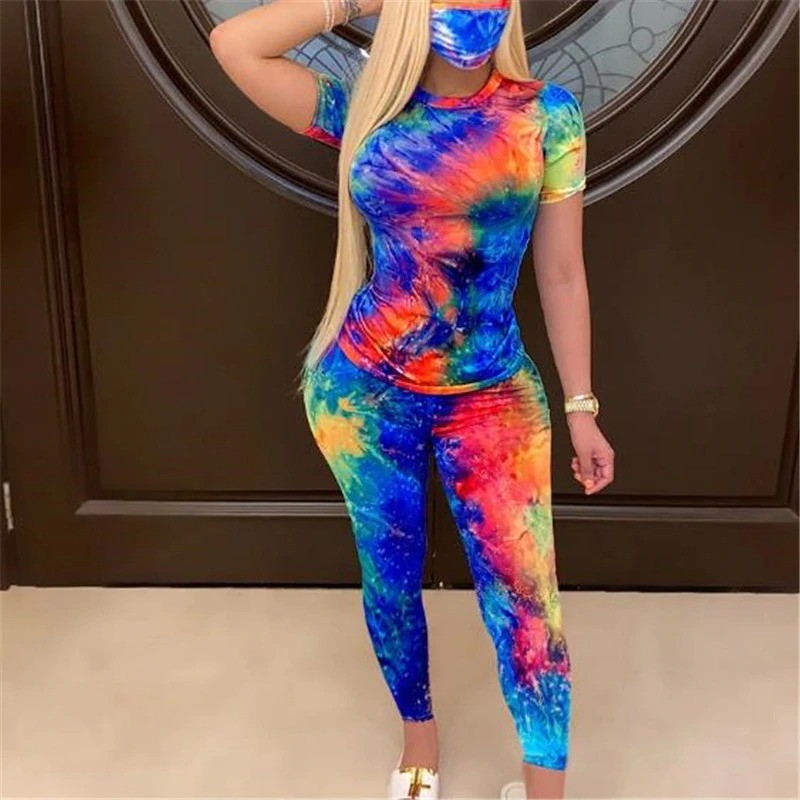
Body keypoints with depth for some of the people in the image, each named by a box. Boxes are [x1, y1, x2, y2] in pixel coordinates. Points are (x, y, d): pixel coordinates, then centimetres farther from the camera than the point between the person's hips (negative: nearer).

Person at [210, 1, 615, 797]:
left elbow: (561, 273, -1)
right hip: (363, 389, 2)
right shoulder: (367, 110, 1)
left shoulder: (546, 114, -2)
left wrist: (581, 408, 0)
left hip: (491, 395, -1)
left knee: (523, 592, 0)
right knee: (388, 576, 15)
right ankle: (418, 731, 41)